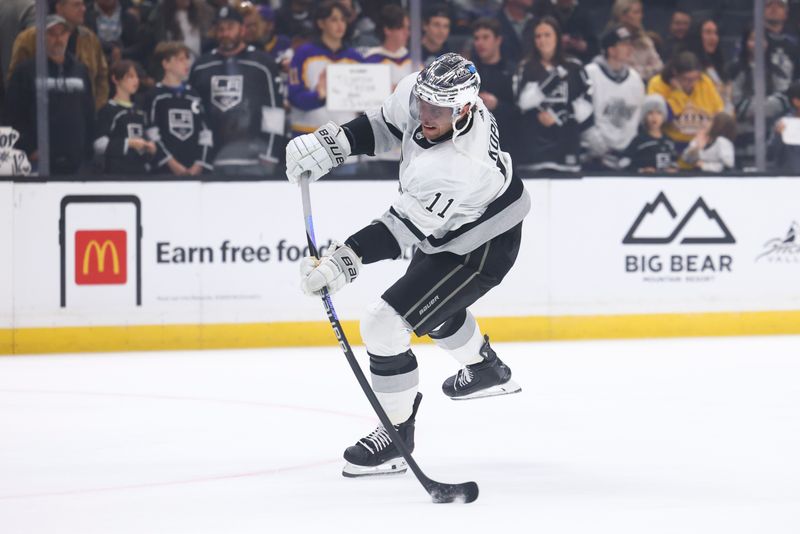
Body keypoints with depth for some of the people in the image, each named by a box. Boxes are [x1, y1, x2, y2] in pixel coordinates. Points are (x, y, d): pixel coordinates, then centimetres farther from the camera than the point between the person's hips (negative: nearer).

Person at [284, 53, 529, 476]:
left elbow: (400, 229, -41)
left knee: (385, 324, -15)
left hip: (481, 250, -10)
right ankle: (486, 370, 61)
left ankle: (396, 434, -1)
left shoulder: (456, 167, -41)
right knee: (429, 301, 34)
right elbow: (387, 125, 2)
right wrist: (333, 142, -11)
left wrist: (344, 260, -48)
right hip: (446, 227, 10)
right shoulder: (418, 93, -19)